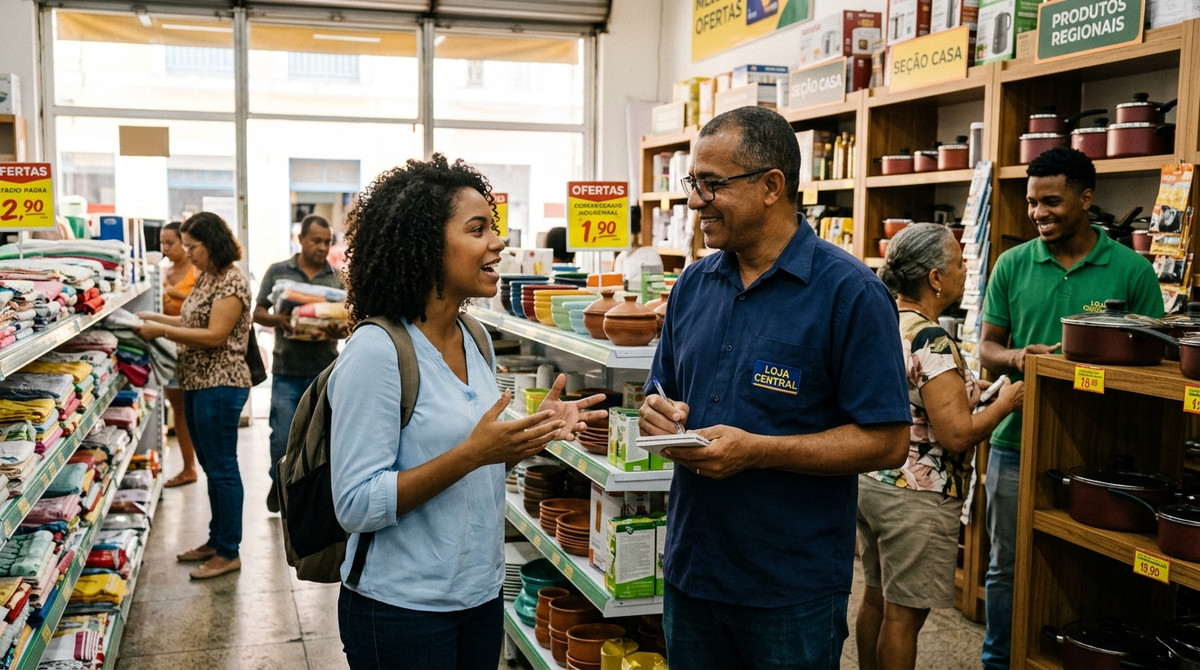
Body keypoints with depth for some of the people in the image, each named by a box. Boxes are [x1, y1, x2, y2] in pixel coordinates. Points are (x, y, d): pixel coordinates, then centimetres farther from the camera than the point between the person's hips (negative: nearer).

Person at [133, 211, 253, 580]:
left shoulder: (232, 281, -15)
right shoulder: (206, 278, 14)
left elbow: (214, 335, -21)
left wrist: (162, 330, -19)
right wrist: (155, 318, 9)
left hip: (220, 386, -10)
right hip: (197, 384, 10)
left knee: (222, 468, -3)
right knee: (212, 467, 16)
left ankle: (229, 553, 6)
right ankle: (216, 541, 27)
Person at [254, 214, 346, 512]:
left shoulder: (338, 278, 7)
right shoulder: (278, 272, 4)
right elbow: (258, 313, 6)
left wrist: (340, 331, -16)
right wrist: (277, 320, -16)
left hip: (325, 372, 1)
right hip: (287, 371, -1)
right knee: (283, 437, 1)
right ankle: (278, 484, 26)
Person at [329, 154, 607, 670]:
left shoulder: (474, 338, 3)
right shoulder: (376, 351, -20)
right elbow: (356, 506, -22)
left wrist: (535, 430, -3)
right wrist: (472, 453, -27)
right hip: (402, 608, -7)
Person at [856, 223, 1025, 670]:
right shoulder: (931, 342, -22)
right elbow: (957, 436, -24)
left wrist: (965, 393, 15)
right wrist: (1006, 401, -9)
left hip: (869, 480, 9)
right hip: (916, 498, -9)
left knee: (876, 598, 20)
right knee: (904, 614, 5)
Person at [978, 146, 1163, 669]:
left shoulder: (1132, 270, -3)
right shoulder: (1012, 265, 3)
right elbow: (987, 347, 7)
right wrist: (1016, 358, -16)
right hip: (1017, 442, 2)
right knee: (1007, 565, 12)